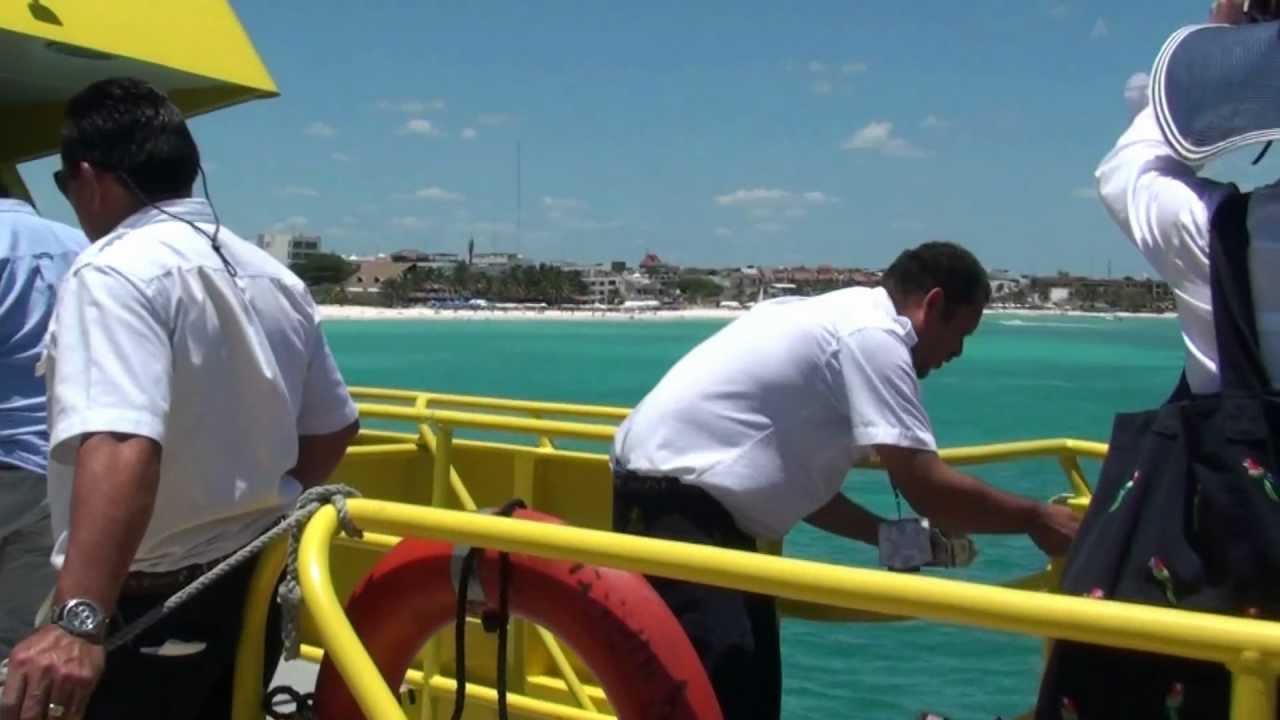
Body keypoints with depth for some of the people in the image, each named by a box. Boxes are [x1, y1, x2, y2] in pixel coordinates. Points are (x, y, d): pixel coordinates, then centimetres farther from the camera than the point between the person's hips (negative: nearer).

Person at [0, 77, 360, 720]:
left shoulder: (115, 272, -18)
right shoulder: (274, 277, 7)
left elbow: (121, 448, -34)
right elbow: (332, 428, 15)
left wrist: (79, 620, -41)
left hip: (147, 606, -8)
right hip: (249, 590, 8)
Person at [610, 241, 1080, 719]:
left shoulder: (843, 315, 16)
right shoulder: (873, 335, -14)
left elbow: (794, 479, 17)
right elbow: (929, 491, -16)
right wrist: (1035, 519, -1)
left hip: (690, 500, 11)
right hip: (669, 503, -11)